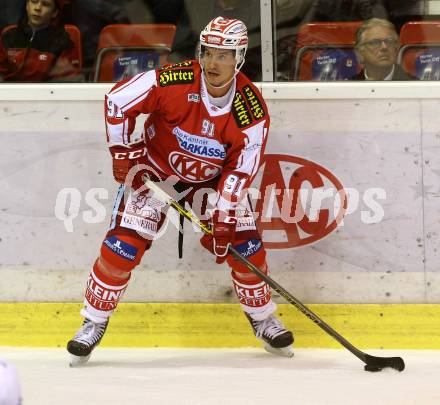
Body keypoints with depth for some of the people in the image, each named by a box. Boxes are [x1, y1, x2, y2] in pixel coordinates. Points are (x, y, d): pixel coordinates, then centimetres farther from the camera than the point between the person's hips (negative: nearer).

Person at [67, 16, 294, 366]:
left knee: (244, 243, -5)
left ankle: (263, 318, 19)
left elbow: (242, 169, -18)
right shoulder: (174, 82, -28)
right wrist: (124, 153, -16)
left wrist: (224, 216, -24)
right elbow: (118, 100, -18)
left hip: (212, 178, 2)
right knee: (123, 245, -14)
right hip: (155, 170, -2)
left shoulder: (252, 108, -21)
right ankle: (93, 324, -1)